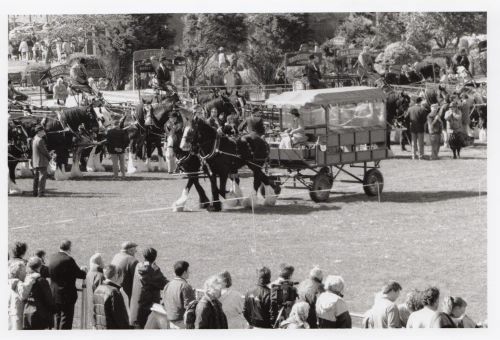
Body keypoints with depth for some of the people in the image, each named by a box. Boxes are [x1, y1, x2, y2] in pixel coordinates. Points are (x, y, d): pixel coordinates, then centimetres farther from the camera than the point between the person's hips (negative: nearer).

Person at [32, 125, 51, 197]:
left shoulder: (35, 138, 10)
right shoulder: (40, 140, -19)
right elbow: (44, 151, -16)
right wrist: (49, 157, -1)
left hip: (35, 163, 10)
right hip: (41, 162, -10)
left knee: (36, 177, 14)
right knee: (42, 176, -6)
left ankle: (35, 192, 19)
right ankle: (41, 192, -9)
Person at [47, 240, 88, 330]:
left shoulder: (52, 257, 1)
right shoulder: (68, 260, -21)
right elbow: (80, 274, -15)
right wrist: (83, 270, 10)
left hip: (54, 294, 8)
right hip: (66, 295, -8)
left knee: (58, 318, 19)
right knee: (66, 319, -1)